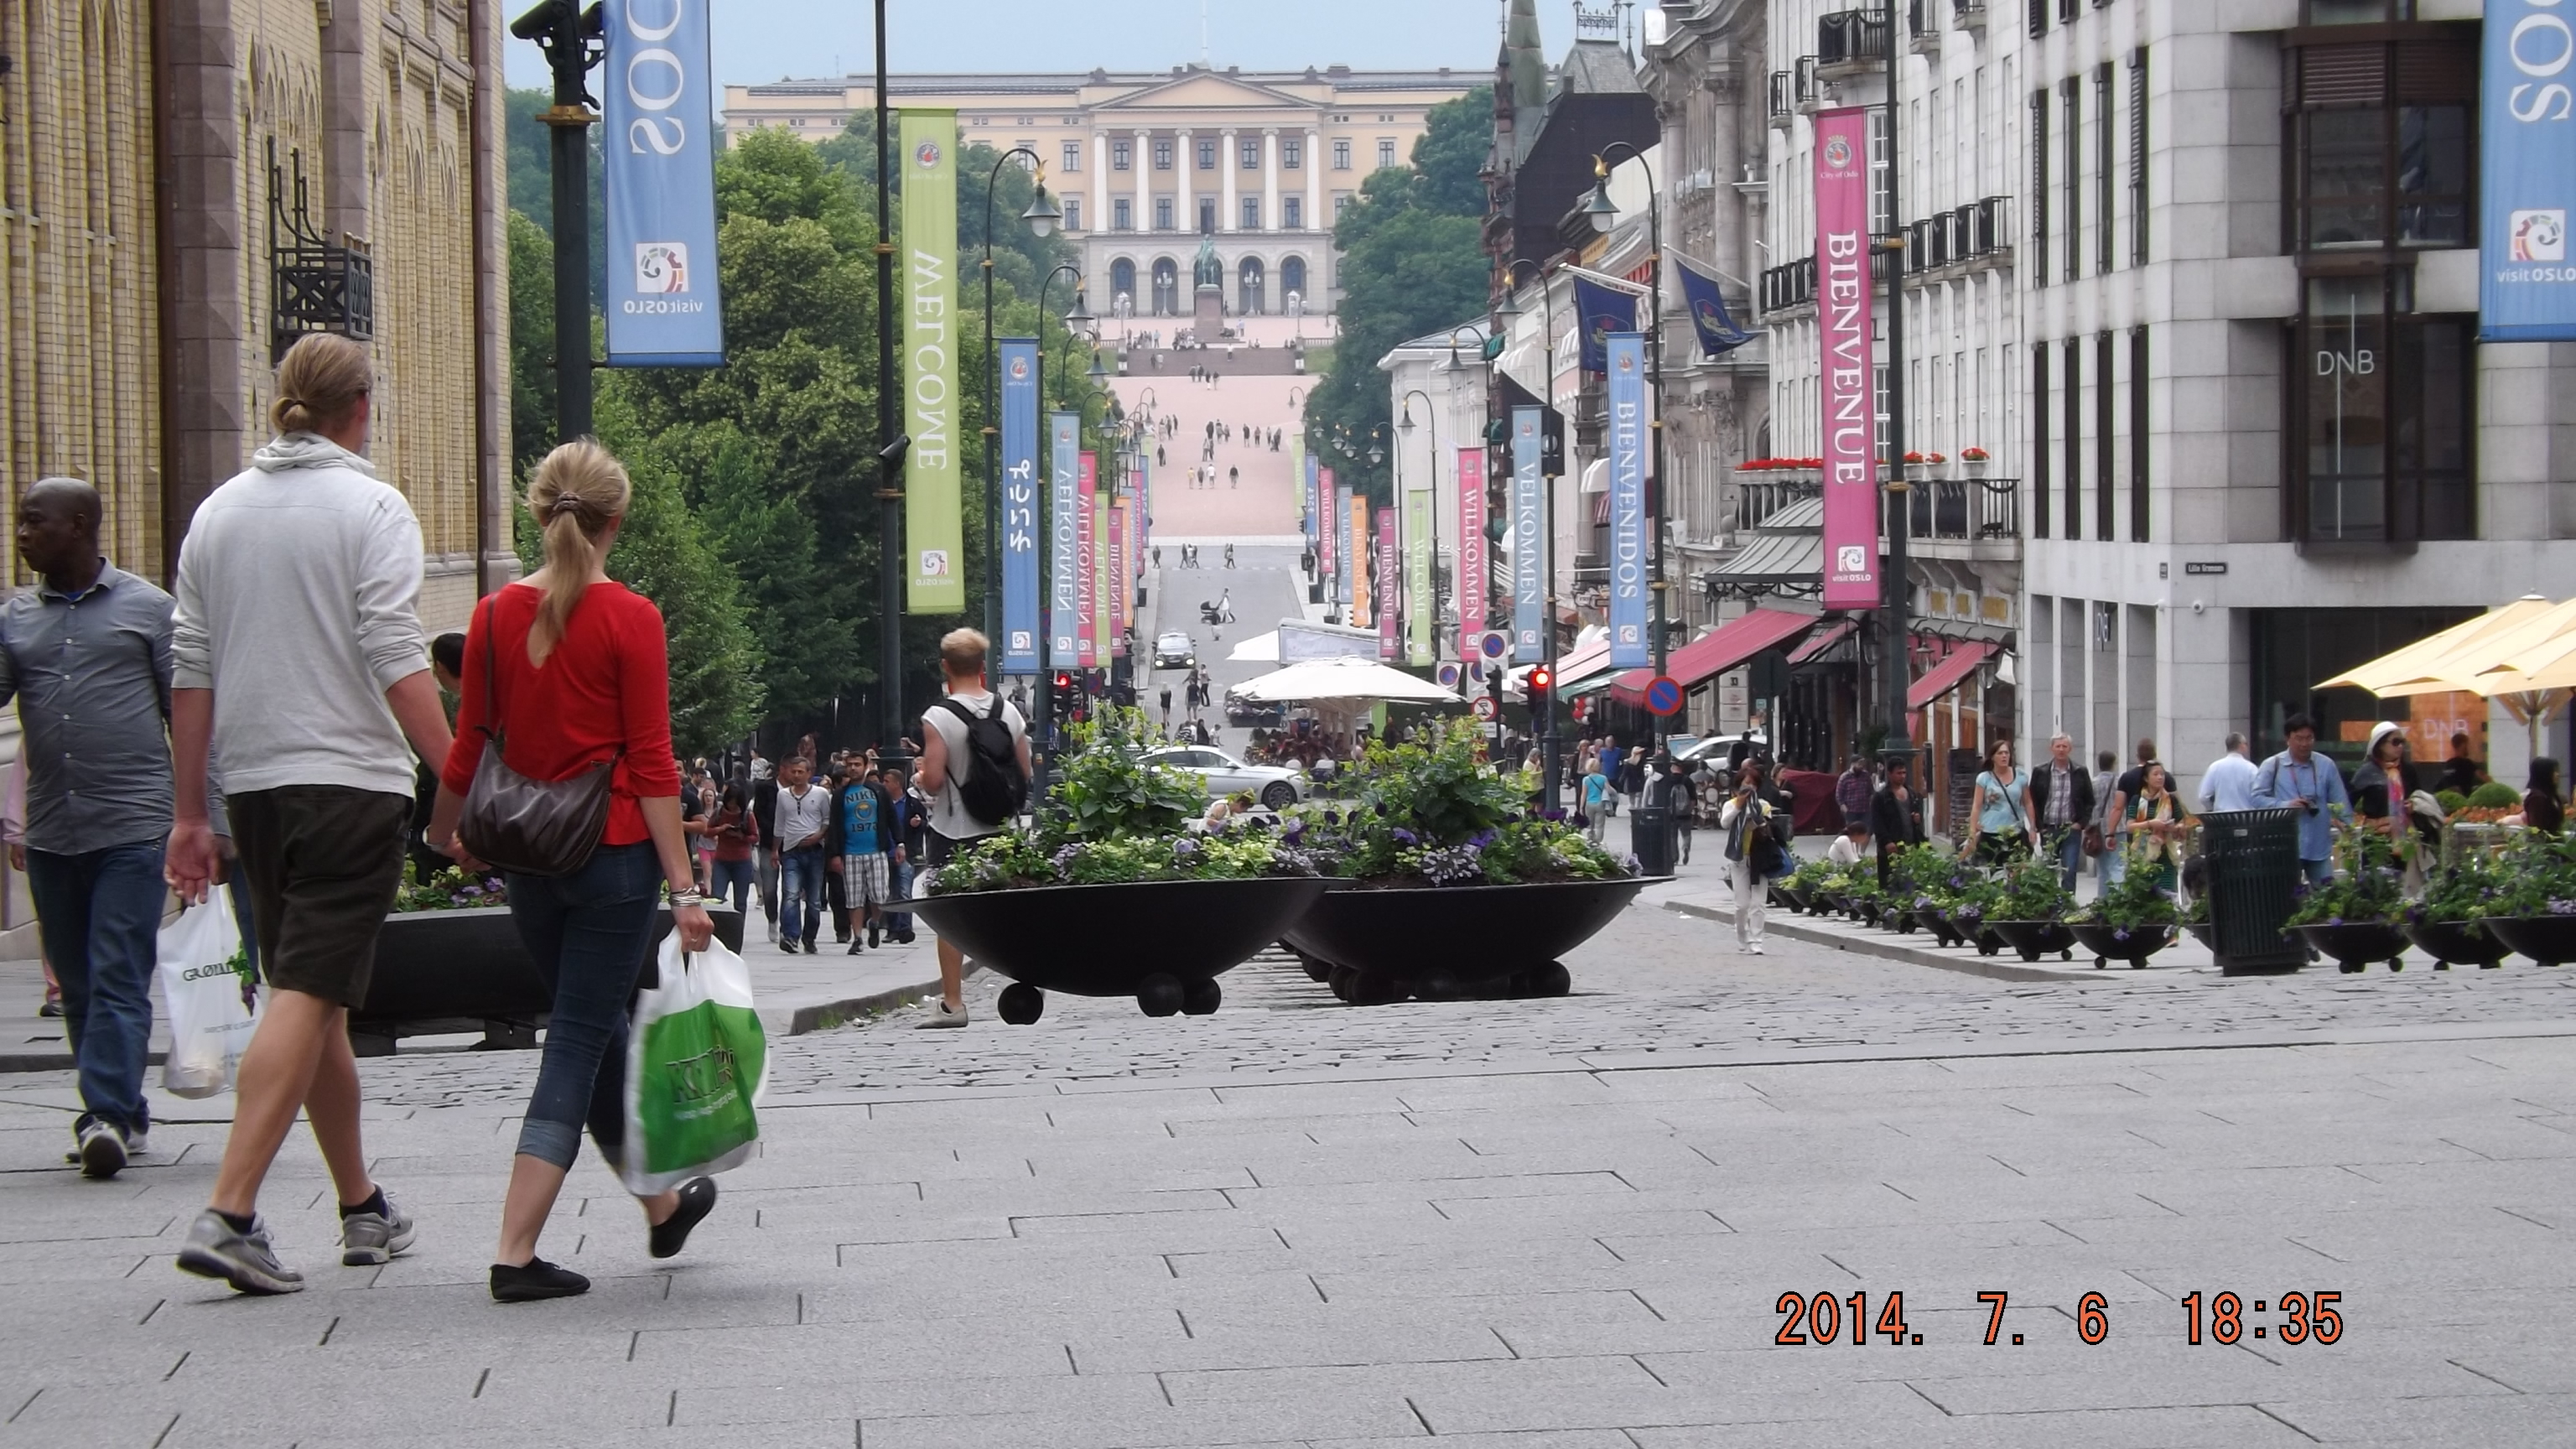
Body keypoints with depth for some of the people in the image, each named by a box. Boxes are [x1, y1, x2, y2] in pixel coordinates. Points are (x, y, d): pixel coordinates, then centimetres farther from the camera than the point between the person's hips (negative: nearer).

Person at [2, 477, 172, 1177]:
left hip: (132, 829, -5)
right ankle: (124, 1114, 18)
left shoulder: (147, 608, 3)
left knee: (118, 981, -11)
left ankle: (107, 1115, -15)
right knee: (78, 987, 9)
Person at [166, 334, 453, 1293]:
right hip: (350, 781, -6)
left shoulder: (219, 512, 10)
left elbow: (190, 673, 10)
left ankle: (364, 1210, 24)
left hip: (253, 785, 6)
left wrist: (190, 812, 14)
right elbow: (397, 662, -15)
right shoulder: (370, 508, -7)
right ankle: (228, 1215, -18)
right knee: (307, 996, -8)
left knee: (315, 998, 15)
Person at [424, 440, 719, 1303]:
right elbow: (652, 764, -12)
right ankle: (516, 1254, -7)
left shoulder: (496, 618, 2)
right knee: (581, 1039, -1)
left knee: (595, 1029, 20)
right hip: (614, 851, -5)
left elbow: (469, 747, 8)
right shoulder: (630, 619, -11)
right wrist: (684, 887, -10)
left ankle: (663, 1206, 37)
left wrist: (445, 832, 27)